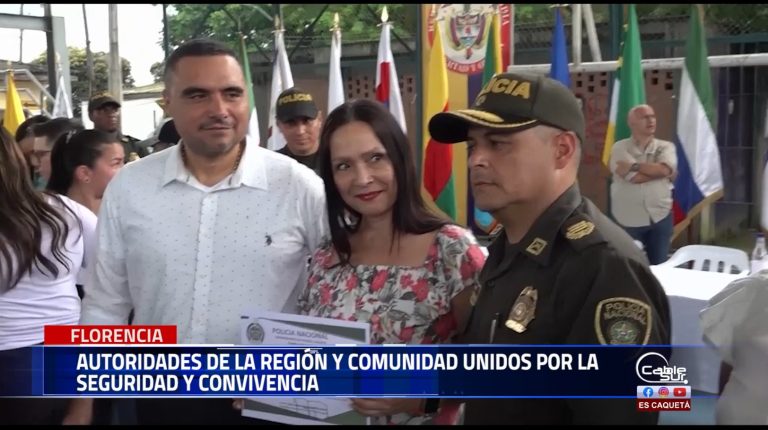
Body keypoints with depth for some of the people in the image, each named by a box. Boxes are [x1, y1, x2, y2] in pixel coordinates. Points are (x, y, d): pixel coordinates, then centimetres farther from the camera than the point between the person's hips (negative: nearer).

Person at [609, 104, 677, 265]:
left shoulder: (665, 147, 5)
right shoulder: (620, 148, -3)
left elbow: (665, 169, -16)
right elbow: (633, 177, -16)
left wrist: (634, 165, -13)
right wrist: (658, 170, -7)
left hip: (660, 217, 2)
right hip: (629, 220, -2)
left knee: (659, 266, 12)